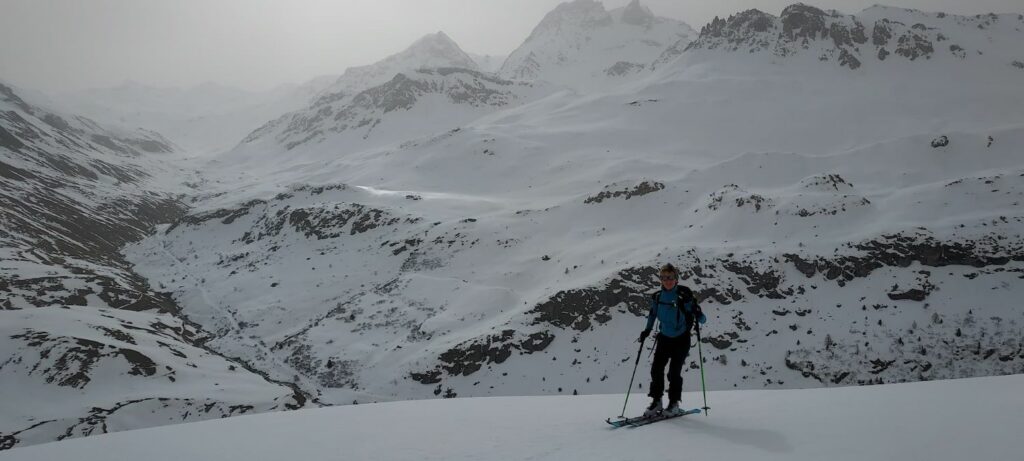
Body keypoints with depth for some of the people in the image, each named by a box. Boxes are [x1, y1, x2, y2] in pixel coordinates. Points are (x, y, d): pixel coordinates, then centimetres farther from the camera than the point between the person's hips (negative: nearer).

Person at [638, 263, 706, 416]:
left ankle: (674, 402, 12)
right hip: (664, 337, 4)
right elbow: (653, 314, 15)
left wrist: (697, 316, -36)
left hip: (681, 339, -4)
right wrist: (647, 330, 8)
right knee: (656, 369, -4)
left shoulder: (684, 296, -18)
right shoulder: (657, 297, -5)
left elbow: (701, 318, -15)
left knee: (674, 372, -7)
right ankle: (656, 401, 11)